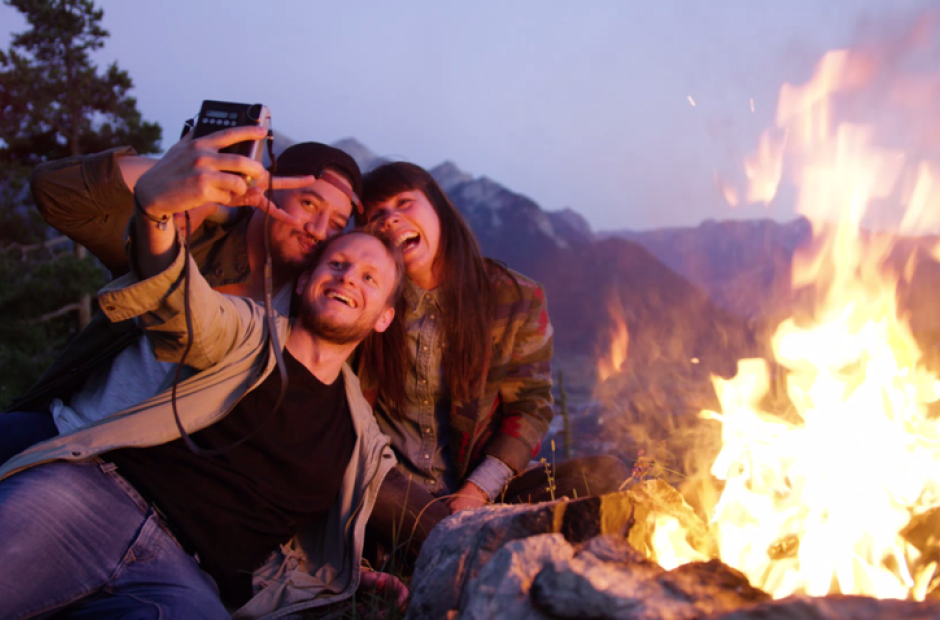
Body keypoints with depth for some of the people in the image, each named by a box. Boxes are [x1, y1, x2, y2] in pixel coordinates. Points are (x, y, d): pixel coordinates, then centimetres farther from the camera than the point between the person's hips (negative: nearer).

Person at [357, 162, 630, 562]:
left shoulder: (517, 300, 1)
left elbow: (530, 405, 3)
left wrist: (478, 490, -10)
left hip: (482, 494, 1)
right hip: (391, 488, 0)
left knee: (607, 475, -19)